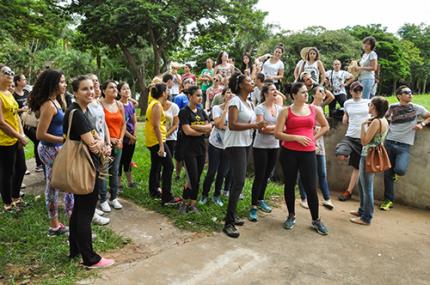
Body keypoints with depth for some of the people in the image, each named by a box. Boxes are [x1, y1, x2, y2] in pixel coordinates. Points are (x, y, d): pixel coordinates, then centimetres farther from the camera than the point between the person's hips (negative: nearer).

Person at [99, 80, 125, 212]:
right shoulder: (99, 105, -8)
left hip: (118, 143, 5)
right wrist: (108, 138, -14)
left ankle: (114, 198, 22)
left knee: (115, 171, 11)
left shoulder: (120, 105, 9)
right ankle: (103, 200, 11)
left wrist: (121, 139, 0)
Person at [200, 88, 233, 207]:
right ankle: (205, 195, 19)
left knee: (222, 173, 9)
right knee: (211, 171, 0)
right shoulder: (216, 108, -7)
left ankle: (217, 195, 26)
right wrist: (226, 109, -17)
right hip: (215, 144, -3)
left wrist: (224, 126, -18)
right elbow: (219, 124, -21)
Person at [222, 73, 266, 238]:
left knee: (237, 180, 12)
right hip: (235, 144, -9)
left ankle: (232, 214, 24)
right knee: (239, 181, -14)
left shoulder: (249, 103, 15)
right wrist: (254, 125, -26)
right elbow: (232, 125, -22)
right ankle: (228, 223, -9)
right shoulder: (235, 101, -12)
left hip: (246, 144, 9)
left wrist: (259, 126, -2)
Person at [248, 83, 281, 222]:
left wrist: (269, 129, -13)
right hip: (261, 147, -6)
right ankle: (253, 207, 4)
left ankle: (260, 200, 32)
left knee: (267, 176, 15)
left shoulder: (279, 108, 7)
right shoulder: (260, 108, -9)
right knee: (259, 177, -4)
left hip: (274, 146, 6)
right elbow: (261, 128, -16)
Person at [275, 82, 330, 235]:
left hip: (308, 153, 1)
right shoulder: (286, 111, -3)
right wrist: (296, 137, -16)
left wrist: (314, 138, 7)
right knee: (290, 184, 10)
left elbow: (325, 127, 20)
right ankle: (291, 216, 27)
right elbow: (277, 133, -9)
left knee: (311, 187, 1)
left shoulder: (314, 109, 6)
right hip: (289, 152, -1)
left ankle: (316, 220, 17)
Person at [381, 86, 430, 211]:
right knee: (387, 173, 4)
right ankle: (388, 200, 18)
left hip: (404, 145, -1)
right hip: (389, 142, 1)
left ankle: (396, 173, 15)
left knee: (400, 170, -24)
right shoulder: (392, 107, 4)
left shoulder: (417, 108, 4)